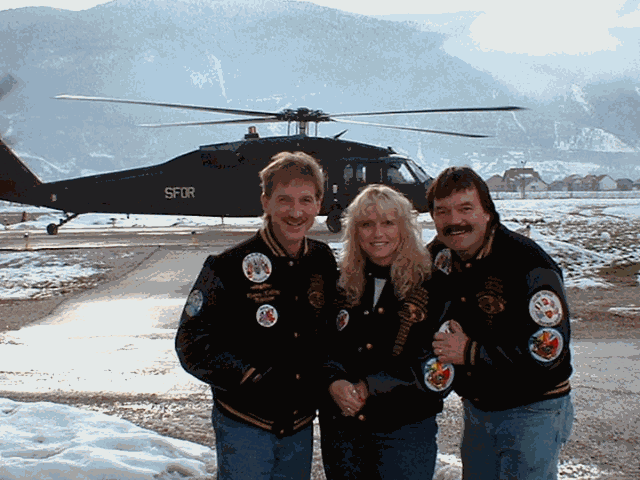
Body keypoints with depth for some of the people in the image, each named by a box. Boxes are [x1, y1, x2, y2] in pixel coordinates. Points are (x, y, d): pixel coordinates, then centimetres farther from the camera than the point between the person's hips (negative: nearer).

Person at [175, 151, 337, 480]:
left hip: (301, 425, 5)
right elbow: (191, 345, -12)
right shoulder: (227, 268, -14)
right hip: (244, 426, -4)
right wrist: (253, 379, -20)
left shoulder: (323, 262, 1)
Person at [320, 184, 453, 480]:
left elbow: (440, 368, -11)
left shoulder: (430, 285, -7)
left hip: (406, 430, -3)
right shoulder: (342, 284, 5)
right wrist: (335, 382, -16)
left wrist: (370, 387, -14)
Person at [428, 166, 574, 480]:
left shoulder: (529, 266, -23)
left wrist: (470, 353, -22)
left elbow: (548, 352, -27)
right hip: (477, 409, 7)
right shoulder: (440, 257, 0)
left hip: (532, 414, -7)